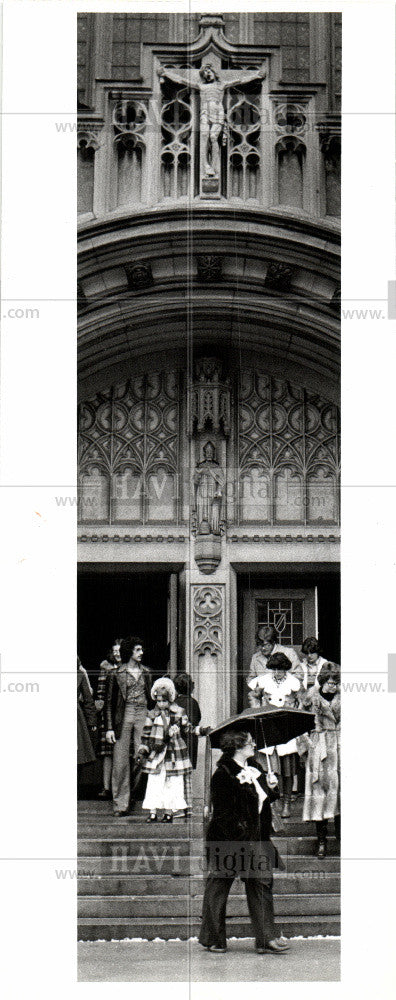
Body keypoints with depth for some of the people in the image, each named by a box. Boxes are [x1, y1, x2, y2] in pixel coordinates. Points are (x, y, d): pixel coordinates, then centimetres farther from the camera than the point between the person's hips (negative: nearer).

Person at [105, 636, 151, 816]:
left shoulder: (145, 673, 15)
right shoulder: (116, 674, 2)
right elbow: (109, 702, 3)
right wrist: (109, 728, -4)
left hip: (143, 714, 3)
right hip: (124, 716, -3)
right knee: (121, 761, -4)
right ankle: (120, 803, 0)